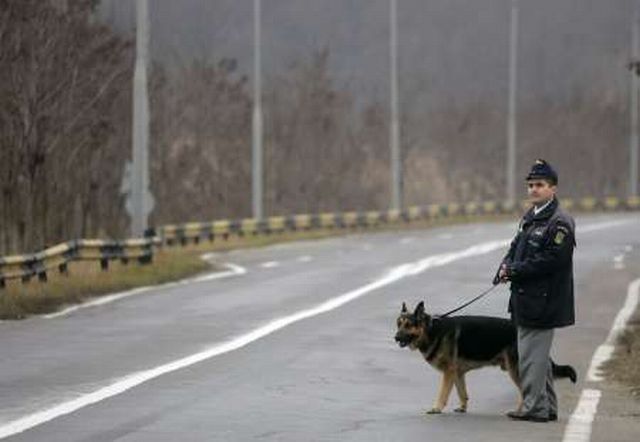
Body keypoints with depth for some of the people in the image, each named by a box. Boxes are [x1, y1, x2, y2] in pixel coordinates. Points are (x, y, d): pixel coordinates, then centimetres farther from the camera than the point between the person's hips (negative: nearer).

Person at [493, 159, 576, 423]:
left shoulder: (560, 223, -14)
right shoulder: (529, 218, 16)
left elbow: (551, 260, -21)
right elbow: (516, 248, 21)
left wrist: (515, 271, -18)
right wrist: (507, 266, -1)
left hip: (543, 300, -10)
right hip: (527, 301, 10)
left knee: (531, 355, -7)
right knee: (538, 355, 15)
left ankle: (534, 407, -1)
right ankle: (547, 407, 24)